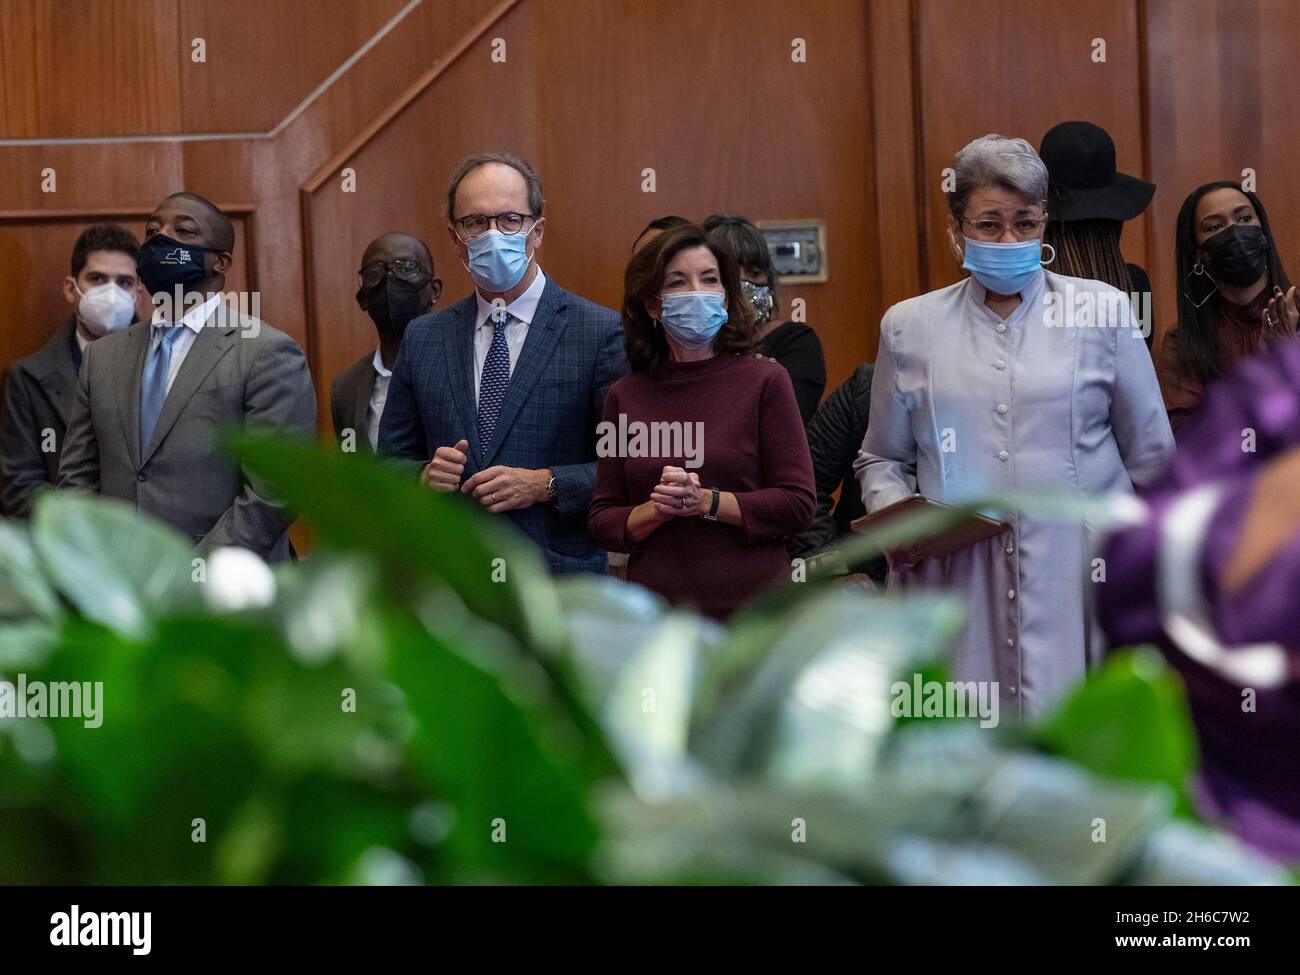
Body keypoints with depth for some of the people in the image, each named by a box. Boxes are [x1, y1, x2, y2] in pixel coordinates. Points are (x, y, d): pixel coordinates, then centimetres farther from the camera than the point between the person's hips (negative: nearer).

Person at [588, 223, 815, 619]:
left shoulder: (765, 381, -2)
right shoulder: (626, 396, 5)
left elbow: (799, 504, -6)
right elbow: (602, 522, 6)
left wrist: (707, 502, -14)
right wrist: (656, 510, -12)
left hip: (751, 604, -2)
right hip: (656, 611, 2)